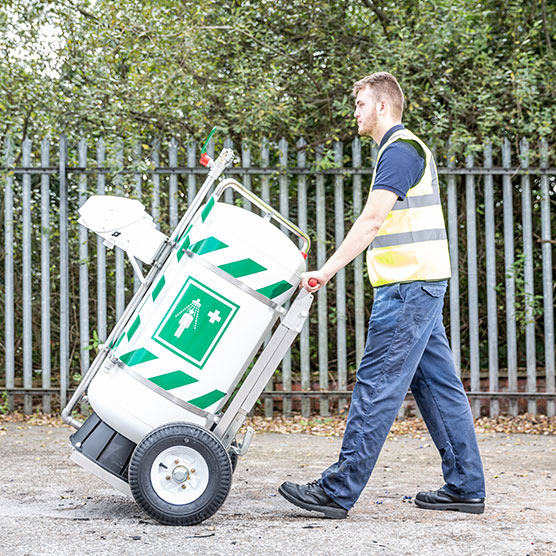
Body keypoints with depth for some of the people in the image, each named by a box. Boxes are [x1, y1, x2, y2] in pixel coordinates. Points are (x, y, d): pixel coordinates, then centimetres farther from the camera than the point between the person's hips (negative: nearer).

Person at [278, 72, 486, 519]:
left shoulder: (399, 150, -11)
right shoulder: (408, 147, 21)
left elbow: (371, 221, -20)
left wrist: (326, 271, -20)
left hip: (409, 285, -10)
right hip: (421, 283, 11)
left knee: (376, 386, -9)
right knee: (437, 385, 10)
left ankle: (338, 491, -6)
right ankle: (465, 487, 13)